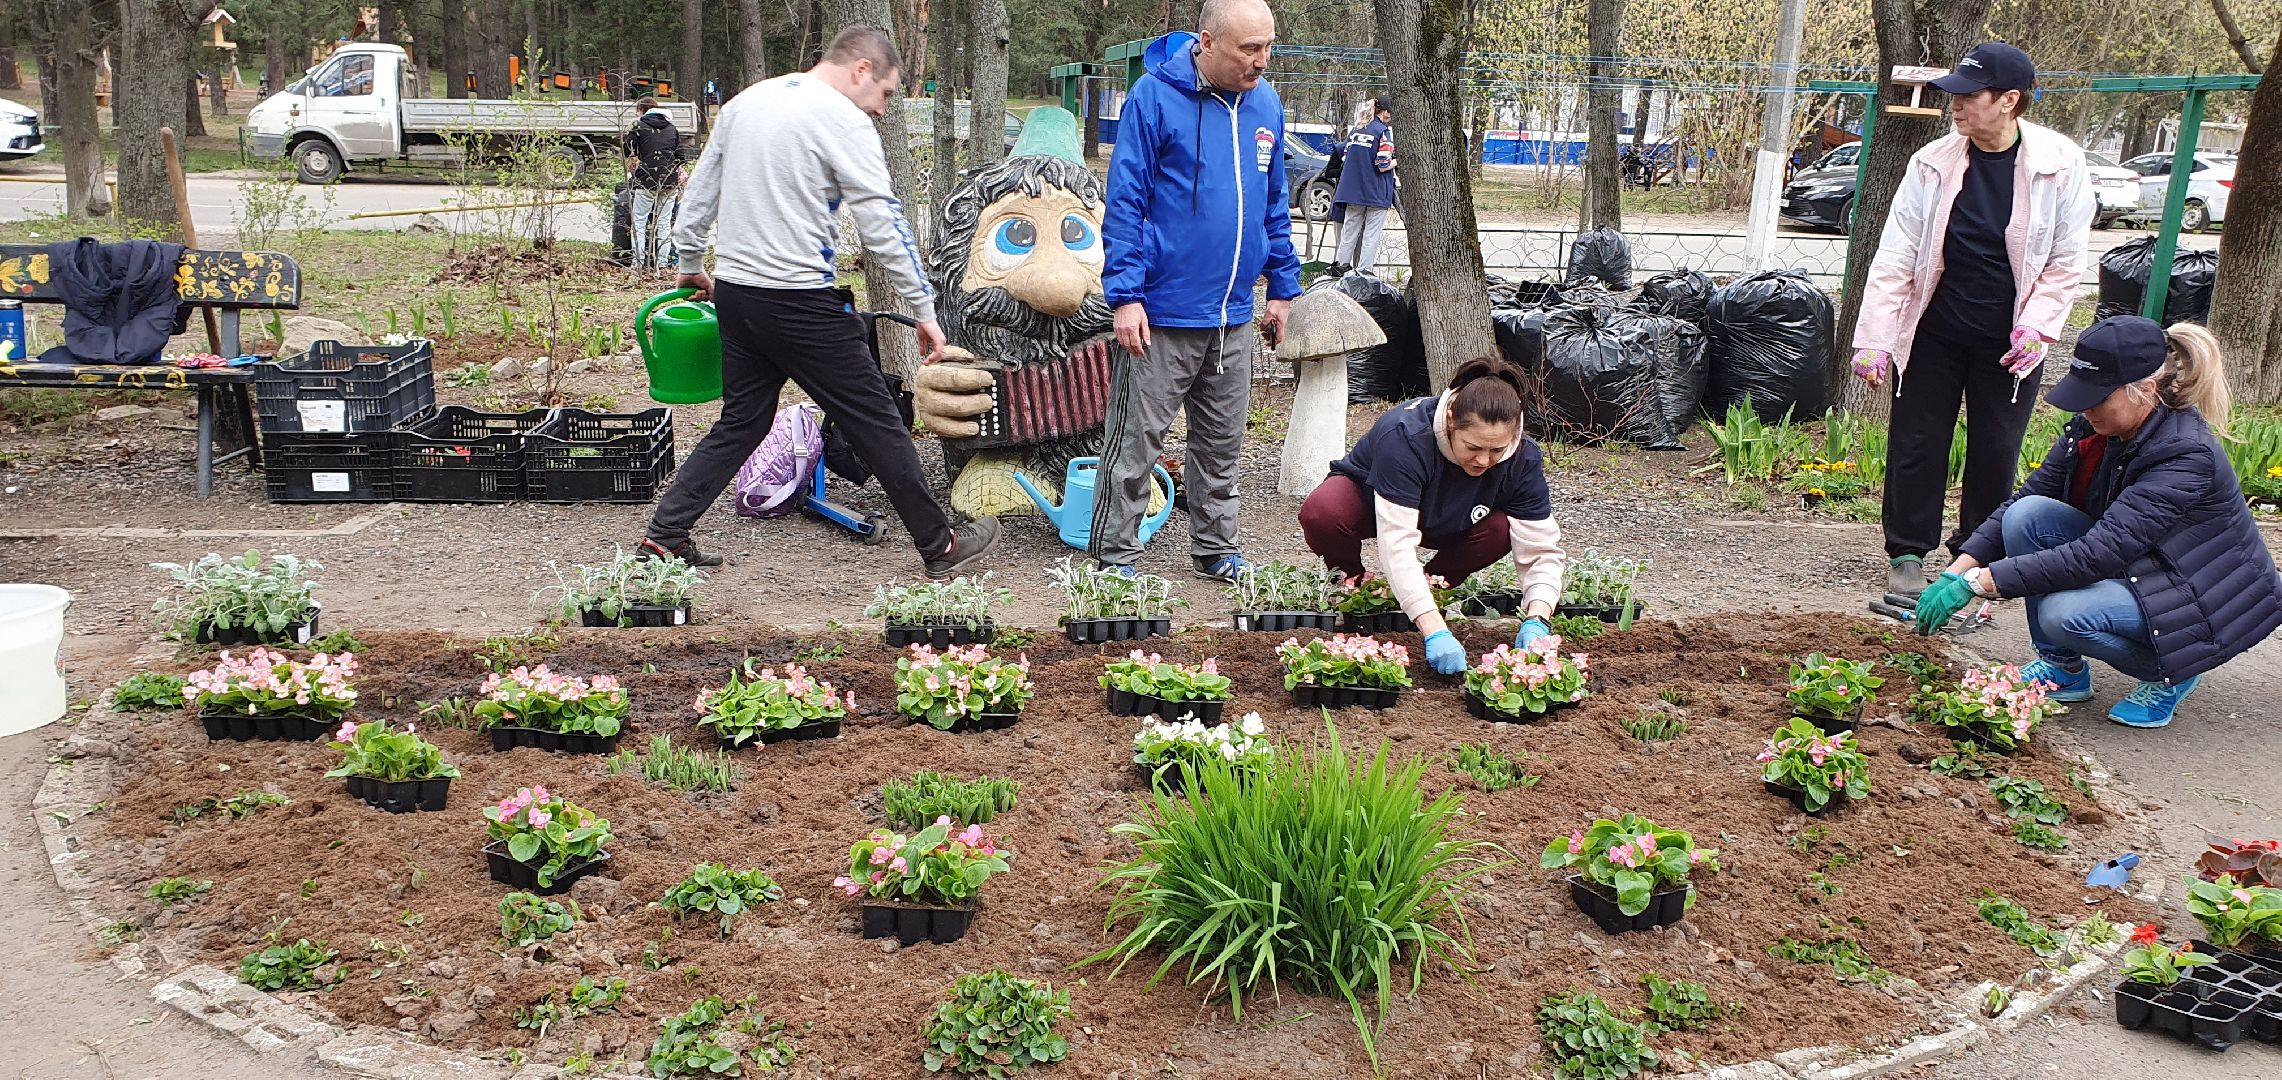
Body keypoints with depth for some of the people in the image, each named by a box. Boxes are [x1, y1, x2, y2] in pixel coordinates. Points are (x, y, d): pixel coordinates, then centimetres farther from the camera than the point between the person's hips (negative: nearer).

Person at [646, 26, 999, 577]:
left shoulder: (745, 102, 13)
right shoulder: (844, 122, -10)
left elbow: (699, 191, 20)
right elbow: (883, 227, -13)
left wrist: (691, 266, 32)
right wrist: (924, 311, -9)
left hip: (734, 292, 7)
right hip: (801, 300, -7)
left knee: (741, 422, 17)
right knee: (877, 423, 1)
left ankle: (665, 534, 14)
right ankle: (940, 547, 9)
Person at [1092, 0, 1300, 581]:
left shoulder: (1265, 103, 8)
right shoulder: (1155, 96, -10)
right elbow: (1124, 200, -11)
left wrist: (1282, 287, 15)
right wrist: (1125, 294, -16)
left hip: (1234, 315, 6)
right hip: (1163, 313, -6)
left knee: (1222, 441, 14)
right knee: (1135, 440, 0)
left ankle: (1216, 549, 27)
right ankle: (1115, 557, 11)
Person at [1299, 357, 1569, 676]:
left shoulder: (1523, 457, -26)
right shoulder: (1405, 436, -40)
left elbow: (1541, 551, -24)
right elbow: (1397, 544, -46)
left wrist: (1535, 622, -43)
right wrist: (1435, 632, -53)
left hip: (1443, 523, 3)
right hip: (1366, 499, -3)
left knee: (1500, 530, -30)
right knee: (1321, 514, -38)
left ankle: (1434, 586, 0)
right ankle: (1349, 584, -4)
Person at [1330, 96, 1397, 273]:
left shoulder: (1356, 131, 10)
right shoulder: (1384, 131, -9)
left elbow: (1344, 160, 13)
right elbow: (1383, 166, -15)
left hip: (1353, 191, 6)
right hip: (1376, 193, -6)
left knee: (1349, 232, 11)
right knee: (1371, 236, 0)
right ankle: (1363, 271, -1)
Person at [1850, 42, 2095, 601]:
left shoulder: (2059, 165, -9)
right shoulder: (1932, 164, -8)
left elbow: (2066, 261, -2)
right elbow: (1895, 257, -7)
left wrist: (2036, 326, -14)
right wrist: (1874, 338, -12)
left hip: (2009, 342, 0)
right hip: (1933, 333, 0)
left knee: (1996, 451, 9)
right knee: (1917, 445, 5)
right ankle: (1907, 555, 19)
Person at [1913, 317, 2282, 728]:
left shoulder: (2187, 455, -30)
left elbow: (2097, 554, -36)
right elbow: (2027, 496, -6)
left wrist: (1980, 582, -37)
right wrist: (1958, 571, -18)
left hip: (2203, 607, -7)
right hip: (2130, 568, 7)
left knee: (2066, 614, -32)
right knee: (2028, 516, -16)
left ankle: (2170, 673, 0)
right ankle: (2064, 668, -1)